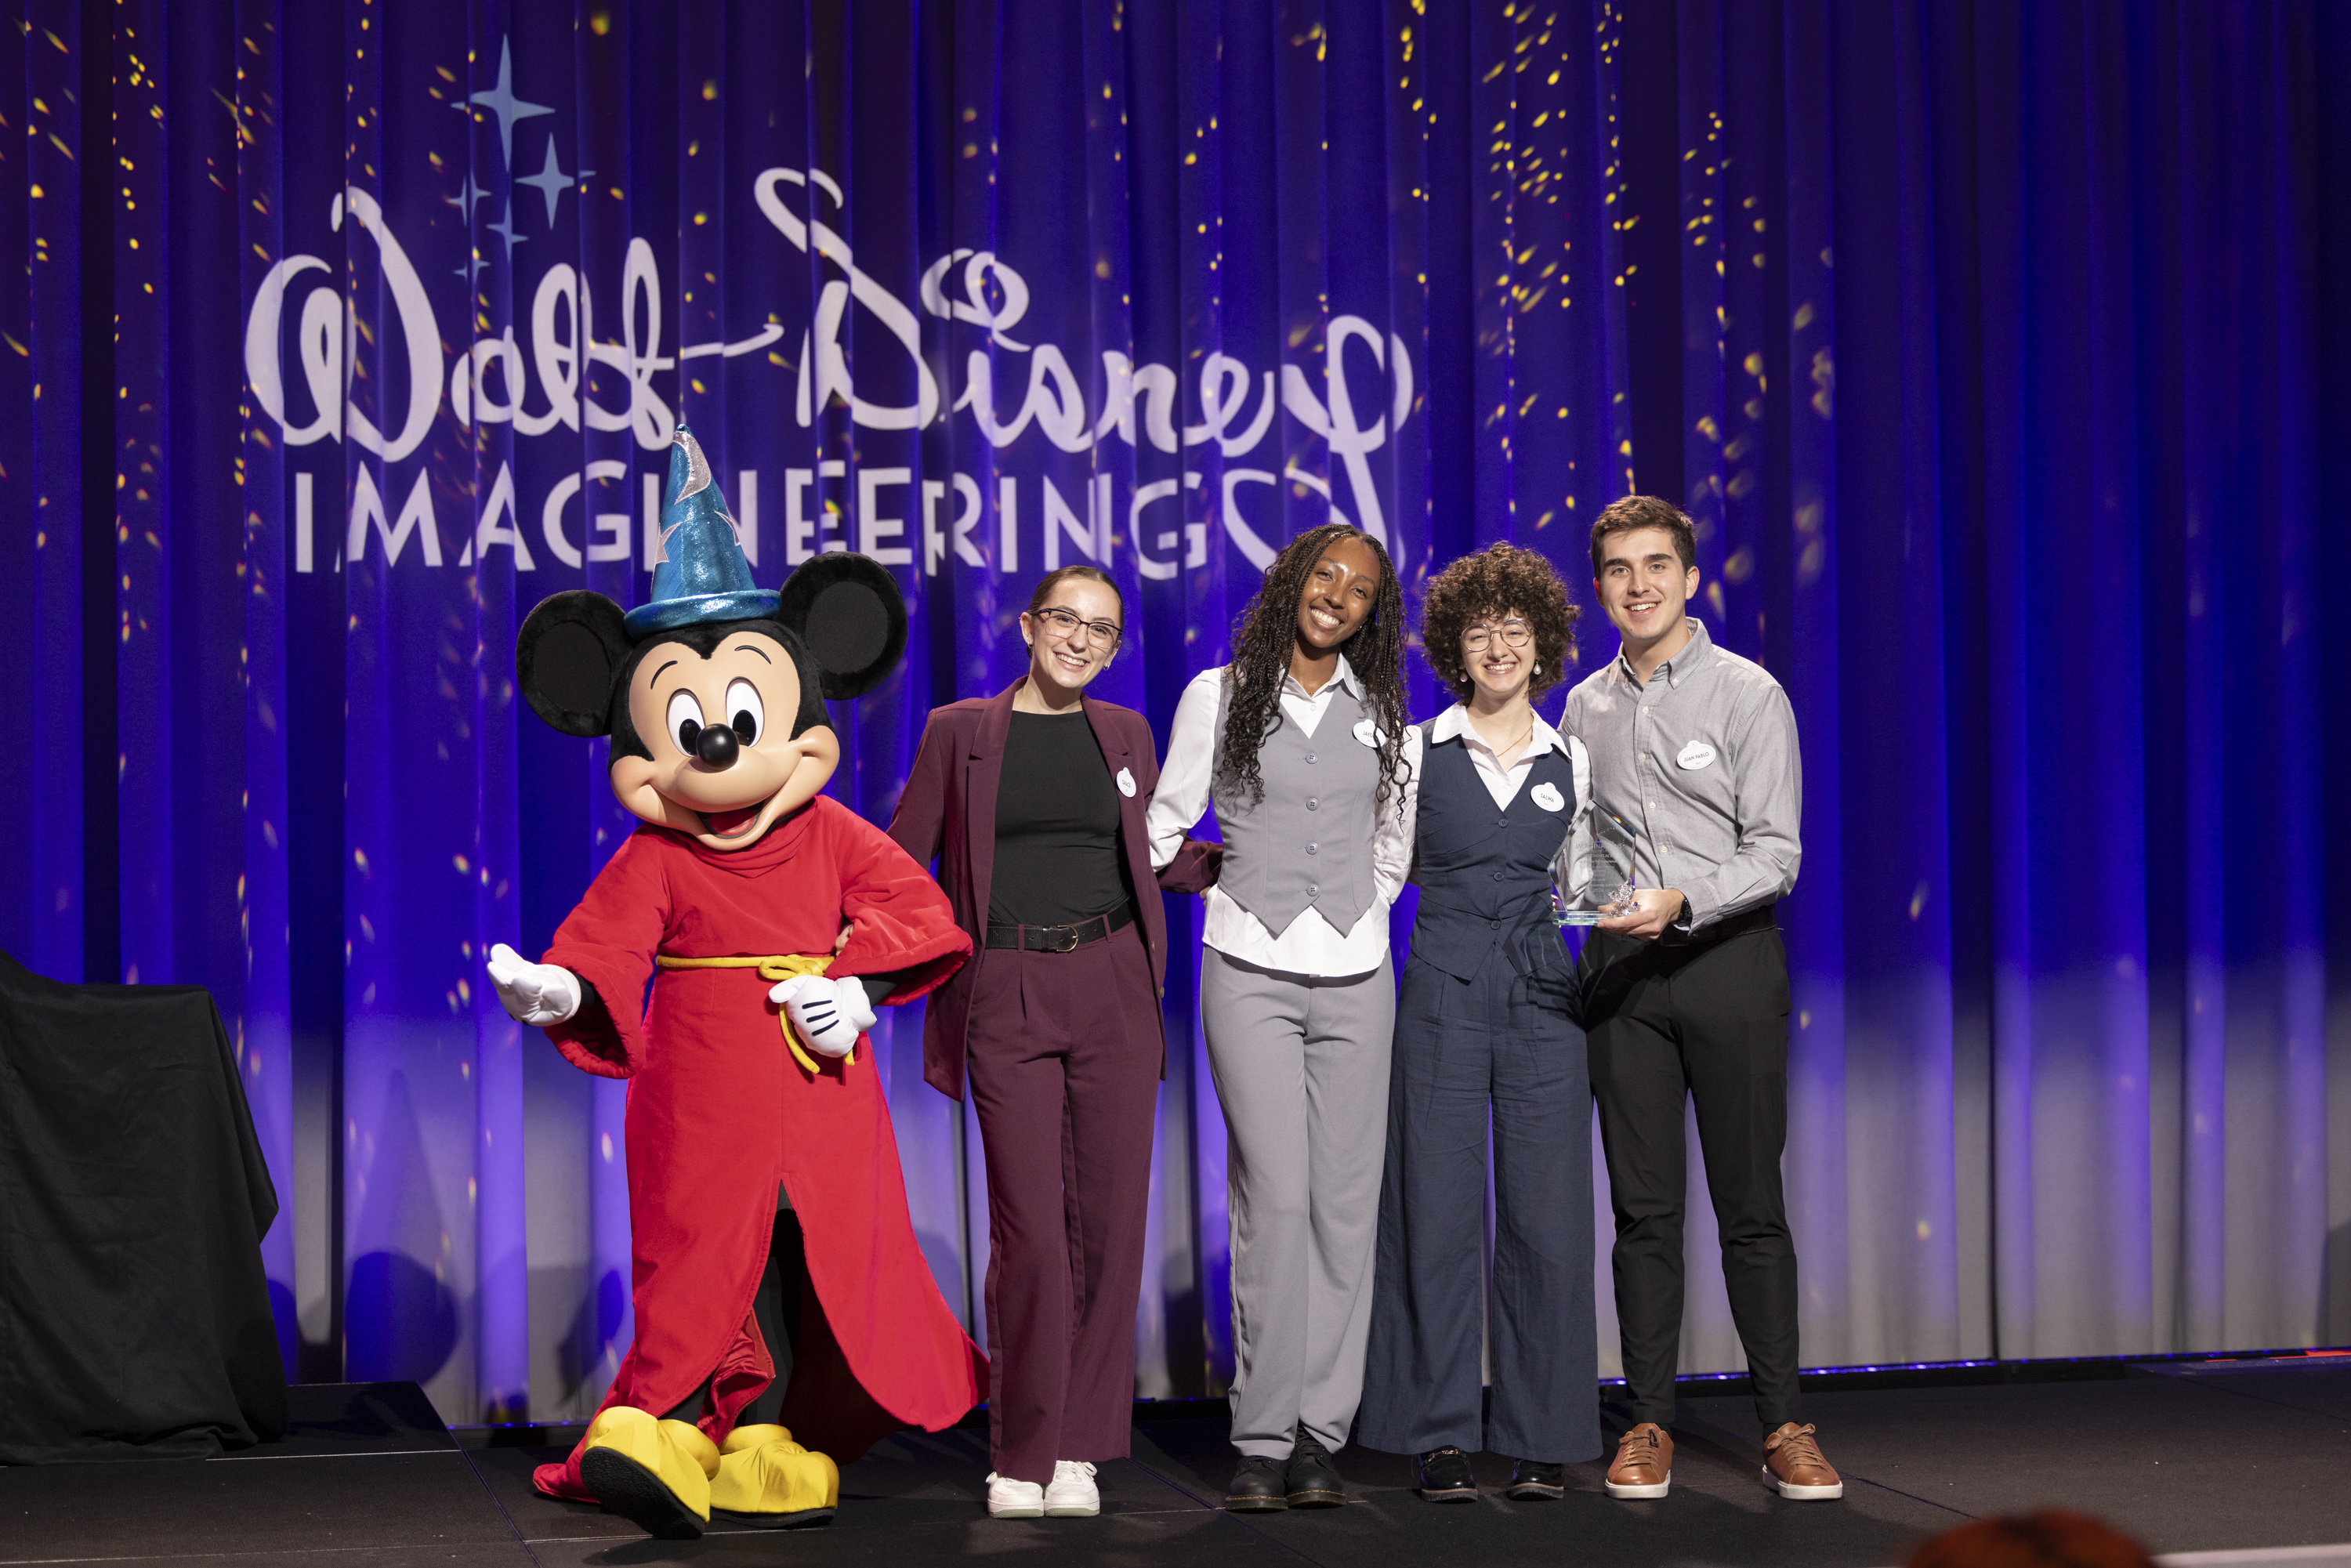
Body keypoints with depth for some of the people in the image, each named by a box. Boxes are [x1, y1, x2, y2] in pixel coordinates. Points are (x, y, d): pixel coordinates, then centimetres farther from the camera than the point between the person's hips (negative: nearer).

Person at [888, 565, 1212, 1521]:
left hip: (1112, 986, 3)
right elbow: (900, 864, 6)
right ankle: (1021, 1454, 6)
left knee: (1108, 1218, 1)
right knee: (1029, 1226, -7)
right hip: (1006, 996, -3)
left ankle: (1079, 1450, 11)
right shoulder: (959, 731, 4)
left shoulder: (1126, 734, 13)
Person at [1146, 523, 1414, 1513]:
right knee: (1274, 1197, -11)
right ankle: (1263, 1439, -6)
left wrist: (1361, 913, 14)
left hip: (1354, 976, 3)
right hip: (1249, 973, -3)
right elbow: (1166, 824, 9)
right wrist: (1221, 893, 4)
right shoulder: (1219, 697, 4)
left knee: (1344, 1200, -1)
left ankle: (1320, 1433, 5)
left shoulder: (1378, 711, 12)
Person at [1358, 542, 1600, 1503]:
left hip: (1544, 1001, 1)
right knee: (1438, 1211, -2)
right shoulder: (1418, 752, 7)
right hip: (1443, 998, -1)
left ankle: (1543, 1440, 8)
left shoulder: (1573, 763, 11)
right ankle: (1440, 1434, 6)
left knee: (1546, 1213, 0)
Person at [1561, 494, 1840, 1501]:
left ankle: (1783, 1428, 4)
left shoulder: (1747, 693, -2)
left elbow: (1775, 852, -7)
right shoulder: (1585, 708, 12)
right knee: (1643, 1207, 4)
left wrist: (1681, 902, -21)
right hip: (1620, 967, 3)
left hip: (1728, 956, -3)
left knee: (1751, 1205, -2)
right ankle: (1648, 1426, 10)